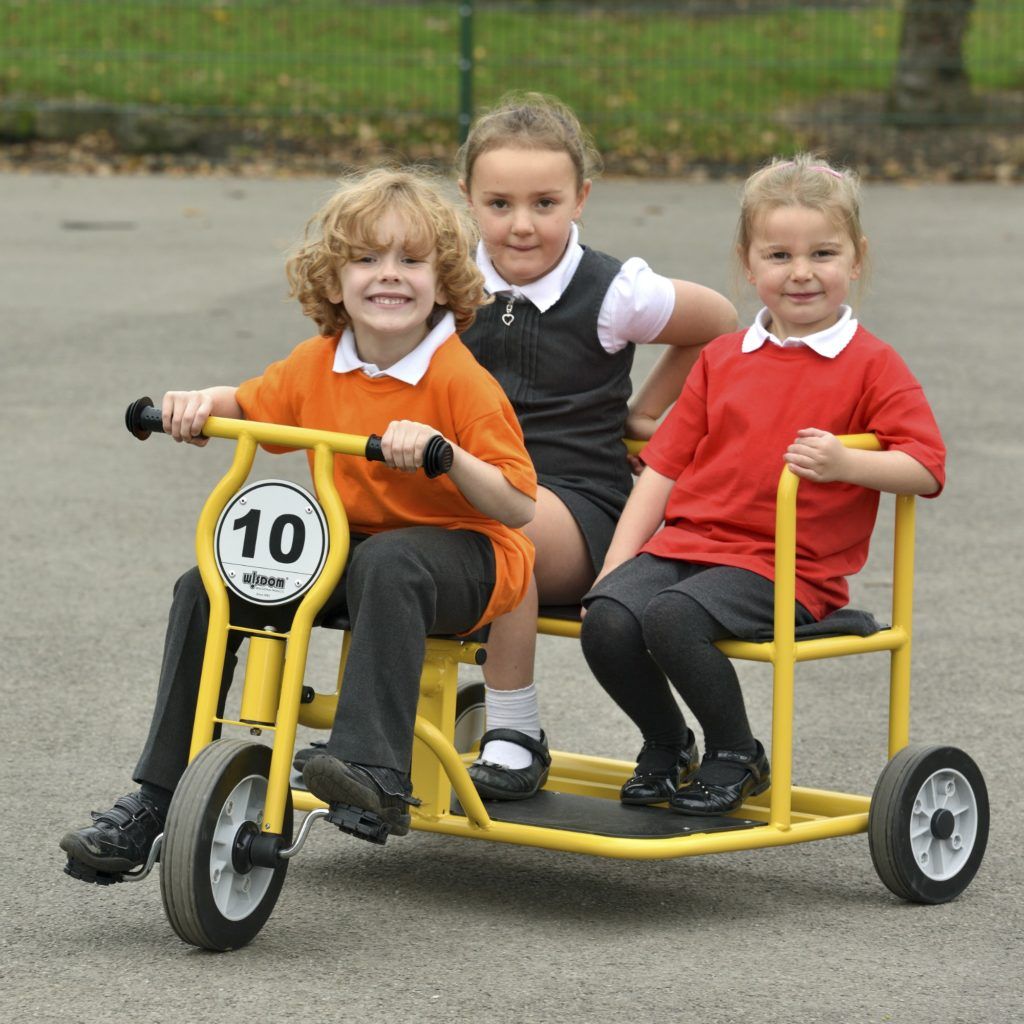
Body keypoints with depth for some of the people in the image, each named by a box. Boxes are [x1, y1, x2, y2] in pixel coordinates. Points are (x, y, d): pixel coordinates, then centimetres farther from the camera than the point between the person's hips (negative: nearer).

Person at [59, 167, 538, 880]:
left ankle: (376, 769, -44)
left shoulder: (461, 380, -16)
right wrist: (202, 404, -4)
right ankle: (156, 801, -6)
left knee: (387, 564, -40)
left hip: (457, 554, -6)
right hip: (348, 546, 6)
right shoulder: (318, 365, 1)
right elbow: (250, 406, 19)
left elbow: (519, 506, -19)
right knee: (206, 587, -10)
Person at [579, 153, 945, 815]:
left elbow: (927, 469, -8)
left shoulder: (871, 366, 2)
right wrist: (616, 563, 5)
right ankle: (667, 743, 7)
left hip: (787, 568, -5)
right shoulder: (722, 360, 18)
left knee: (672, 617, -31)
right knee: (609, 618, -22)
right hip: (685, 540, 5)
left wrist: (845, 463, -26)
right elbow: (665, 465, 16)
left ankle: (738, 756, -6)